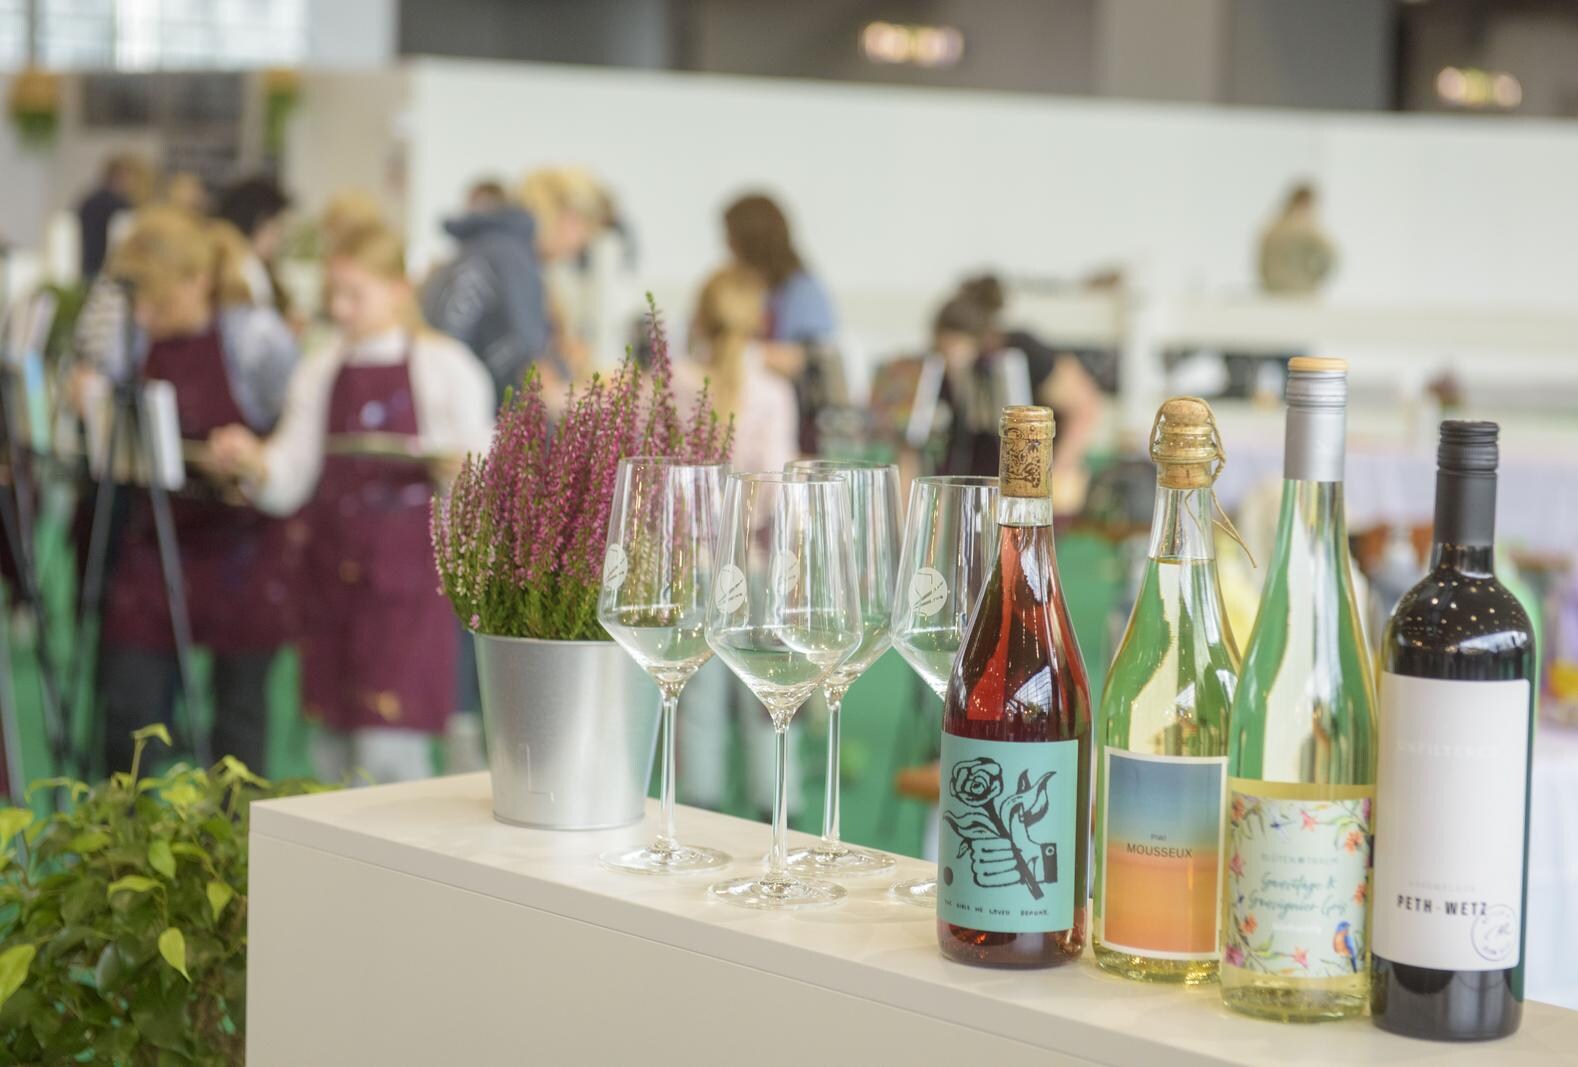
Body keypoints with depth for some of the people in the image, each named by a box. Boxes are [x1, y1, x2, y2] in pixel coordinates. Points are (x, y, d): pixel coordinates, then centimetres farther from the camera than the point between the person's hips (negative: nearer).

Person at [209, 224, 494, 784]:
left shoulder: (444, 366, 1)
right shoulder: (318, 373, 12)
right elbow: (290, 482, 5)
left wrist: (457, 469, -21)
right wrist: (254, 463, -15)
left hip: (408, 573, -5)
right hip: (333, 572, 5)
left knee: (390, 752, -13)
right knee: (331, 753, 7)